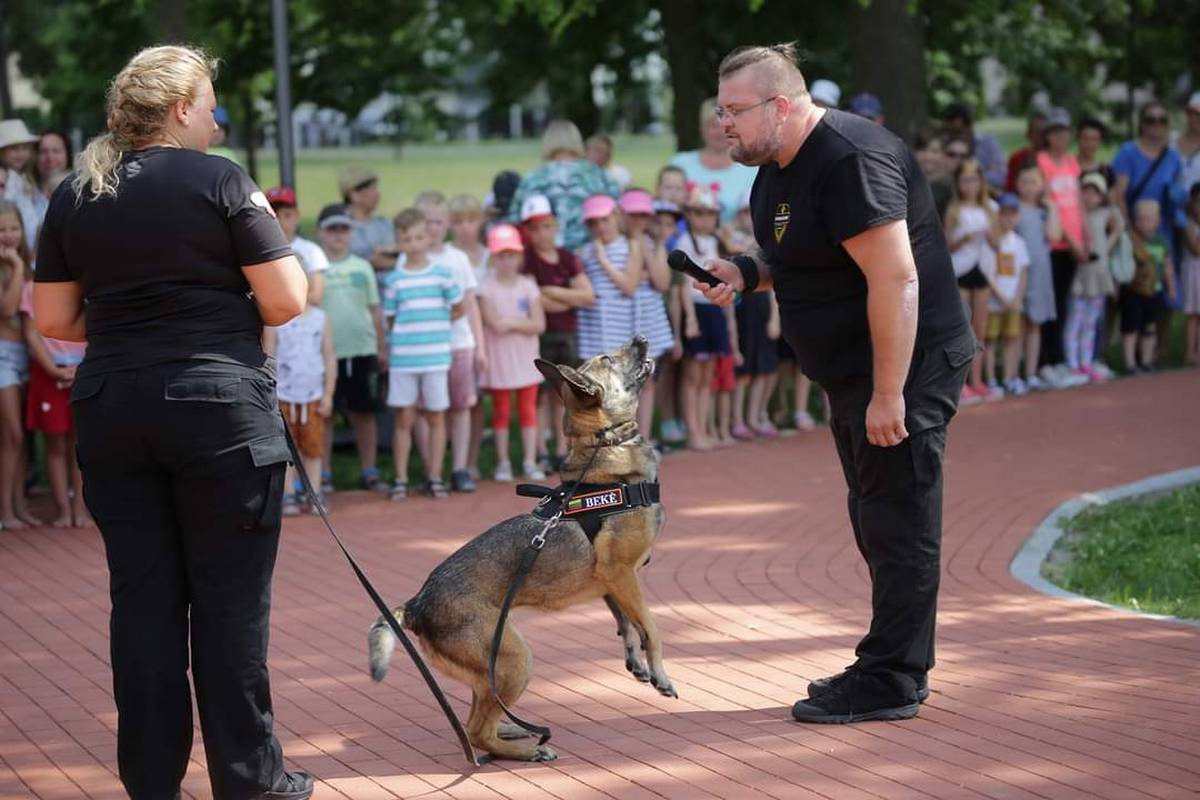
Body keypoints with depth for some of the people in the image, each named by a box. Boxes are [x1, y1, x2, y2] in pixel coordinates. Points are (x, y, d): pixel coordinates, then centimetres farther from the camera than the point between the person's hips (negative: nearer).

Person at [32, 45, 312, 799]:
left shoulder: (73, 197, 8)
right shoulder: (219, 181, -7)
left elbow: (54, 320, 9)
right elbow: (285, 301, -9)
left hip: (111, 411, 5)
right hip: (218, 405, -4)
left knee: (143, 597, 9)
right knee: (231, 599, 3)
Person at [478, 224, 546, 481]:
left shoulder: (528, 286, 2)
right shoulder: (487, 288, -6)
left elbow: (539, 325, -6)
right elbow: (495, 324, -17)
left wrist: (511, 323, -13)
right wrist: (522, 321, -9)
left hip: (526, 357, 2)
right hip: (499, 358, -2)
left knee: (528, 409, 5)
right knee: (501, 411, 5)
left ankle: (530, 461, 10)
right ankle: (503, 462, 12)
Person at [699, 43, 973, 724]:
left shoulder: (851, 161, -23)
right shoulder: (777, 168, 10)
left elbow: (894, 278, -27)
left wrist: (888, 394, -27)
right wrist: (748, 272, 3)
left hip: (906, 365, -11)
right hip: (857, 372, 11)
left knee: (897, 523, -6)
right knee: (877, 521, 17)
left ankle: (891, 682, -1)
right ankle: (897, 665, 27)